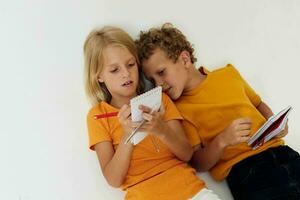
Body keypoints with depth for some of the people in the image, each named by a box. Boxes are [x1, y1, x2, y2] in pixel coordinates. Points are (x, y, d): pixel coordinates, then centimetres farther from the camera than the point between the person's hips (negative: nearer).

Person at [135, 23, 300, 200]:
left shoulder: (229, 74, 12)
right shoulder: (177, 109, 2)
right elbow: (198, 163, -2)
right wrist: (222, 141, -19)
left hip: (281, 152, 3)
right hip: (243, 170, -3)